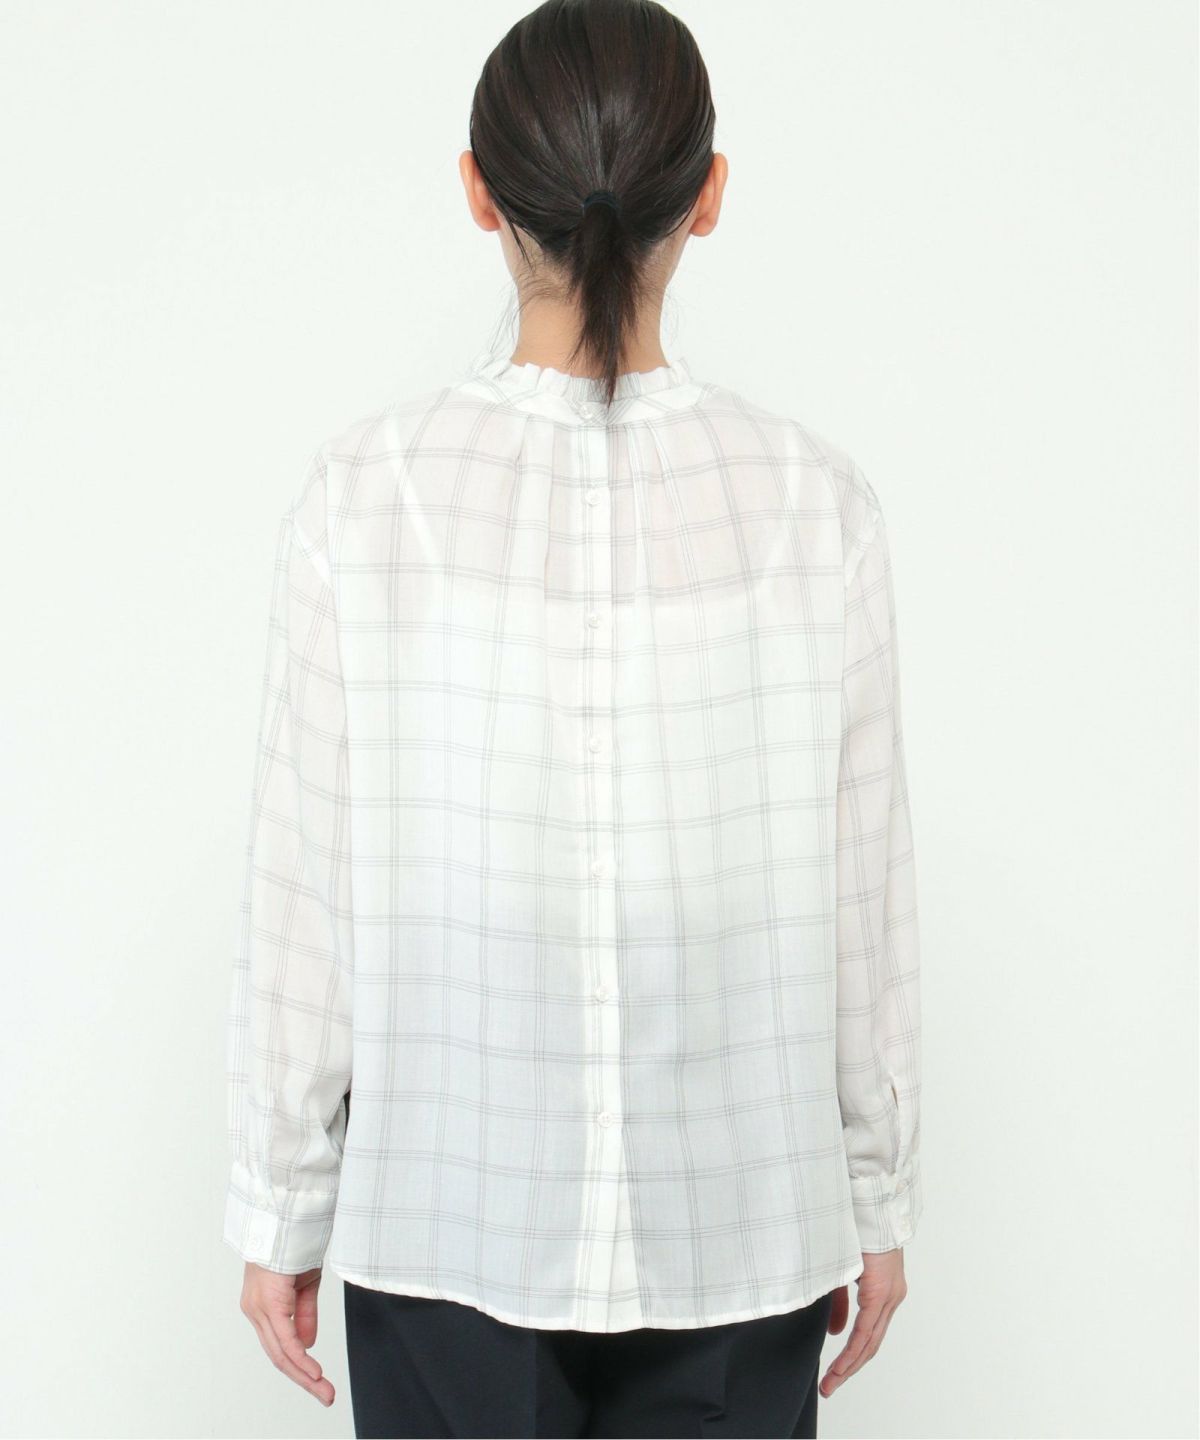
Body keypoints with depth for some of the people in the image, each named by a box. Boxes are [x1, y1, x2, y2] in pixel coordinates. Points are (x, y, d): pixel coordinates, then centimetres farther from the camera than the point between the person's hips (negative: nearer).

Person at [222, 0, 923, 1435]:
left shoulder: (362, 493, -13)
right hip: (737, 1224, 1)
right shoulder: (813, 502, -10)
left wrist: (281, 1209, 5)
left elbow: (305, 894, -8)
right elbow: (863, 901, -4)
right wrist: (878, 1201, 10)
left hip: (446, 1218, 0)